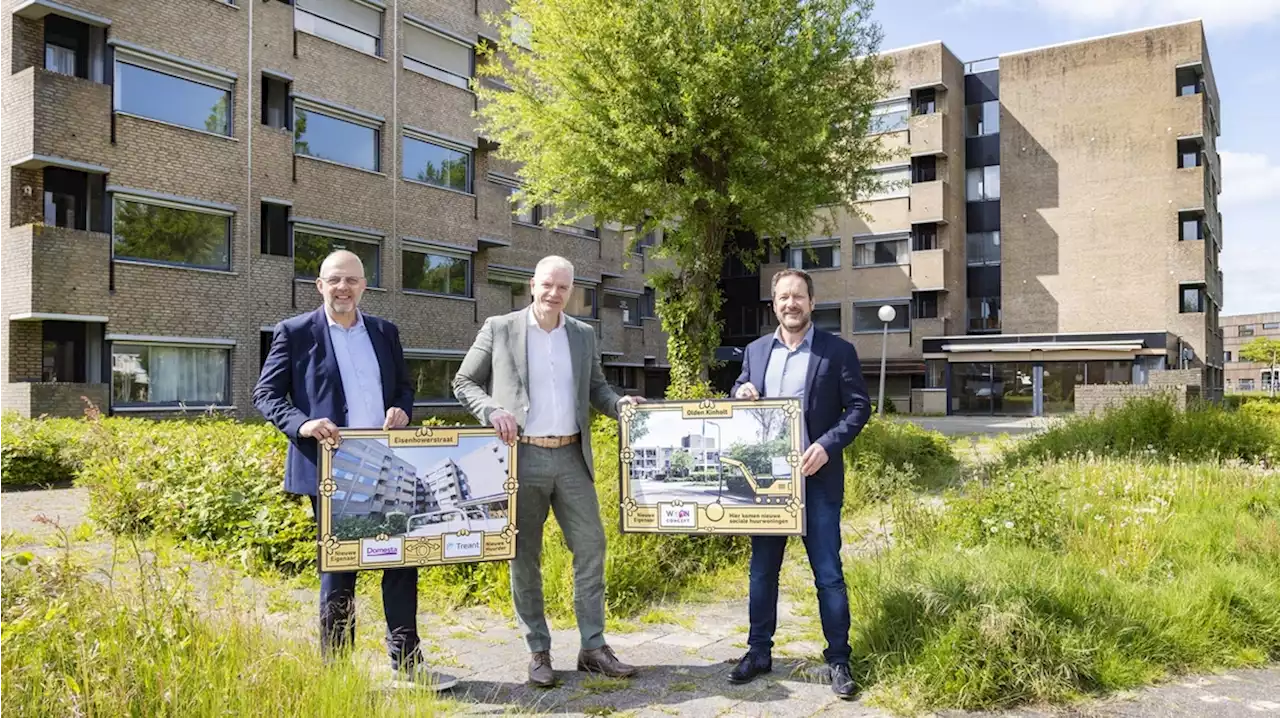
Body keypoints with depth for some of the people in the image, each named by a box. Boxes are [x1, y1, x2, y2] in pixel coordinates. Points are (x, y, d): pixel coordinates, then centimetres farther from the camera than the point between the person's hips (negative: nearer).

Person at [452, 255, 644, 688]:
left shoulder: (584, 335, 10)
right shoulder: (498, 329, 0)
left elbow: (596, 388, 17)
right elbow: (463, 383, 4)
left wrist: (619, 404, -4)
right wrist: (492, 410, -15)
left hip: (572, 458, 3)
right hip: (521, 458, -3)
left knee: (591, 547, 3)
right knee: (525, 557, 5)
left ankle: (593, 648, 15)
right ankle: (538, 652, 18)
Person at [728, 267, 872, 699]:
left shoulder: (838, 351, -3)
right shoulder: (755, 351, 10)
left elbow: (859, 407, -5)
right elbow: (737, 406, 18)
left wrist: (827, 445, -19)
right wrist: (740, 396, -6)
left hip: (817, 478, -4)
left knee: (828, 572, 1)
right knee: (762, 569, 12)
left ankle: (838, 659, 14)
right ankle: (758, 652, 24)